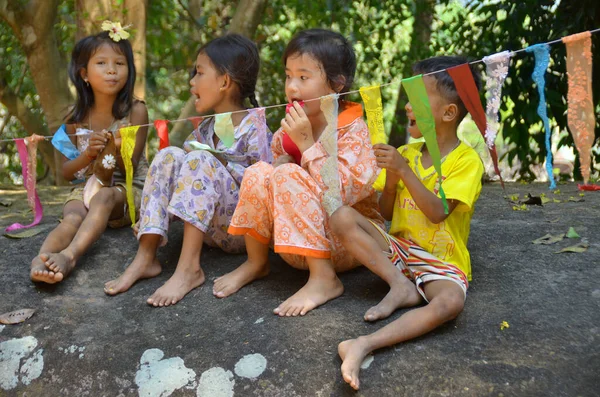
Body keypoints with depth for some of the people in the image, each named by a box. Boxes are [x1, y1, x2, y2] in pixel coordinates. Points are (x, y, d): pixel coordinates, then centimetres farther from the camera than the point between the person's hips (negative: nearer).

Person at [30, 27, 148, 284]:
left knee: (104, 197, -36)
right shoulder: (76, 118, 1)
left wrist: (118, 150, -30)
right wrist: (88, 155, -18)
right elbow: (66, 173, 4)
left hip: (128, 189, -2)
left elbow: (129, 170, -7)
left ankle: (69, 255, -55)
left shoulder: (135, 111, -7)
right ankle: (39, 262, -56)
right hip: (86, 188, 3)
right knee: (73, 218, -30)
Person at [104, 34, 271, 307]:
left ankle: (189, 267, -32)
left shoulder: (254, 126, -8)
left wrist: (223, 164, -19)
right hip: (208, 228, 6)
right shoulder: (205, 130, 12)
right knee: (170, 156, -12)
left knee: (200, 161, -27)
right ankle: (145, 258, -19)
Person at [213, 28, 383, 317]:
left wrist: (307, 143, -28)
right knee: (258, 173, -15)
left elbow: (342, 192, -27)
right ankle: (256, 262, 2)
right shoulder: (289, 130, 4)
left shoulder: (353, 131, -15)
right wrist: (283, 162, -9)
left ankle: (324, 279, -25)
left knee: (288, 176, -27)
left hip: (347, 244, -6)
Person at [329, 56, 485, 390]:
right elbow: (386, 214, 7)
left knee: (451, 301, -38)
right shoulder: (406, 152, 8)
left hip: (441, 260, -4)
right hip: (398, 248, 5)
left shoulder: (467, 160, -8)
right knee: (342, 217, -19)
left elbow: (437, 213, -21)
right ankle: (400, 285, -19)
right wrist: (391, 178, -12)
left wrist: (403, 169, -25)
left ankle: (366, 344, -45)